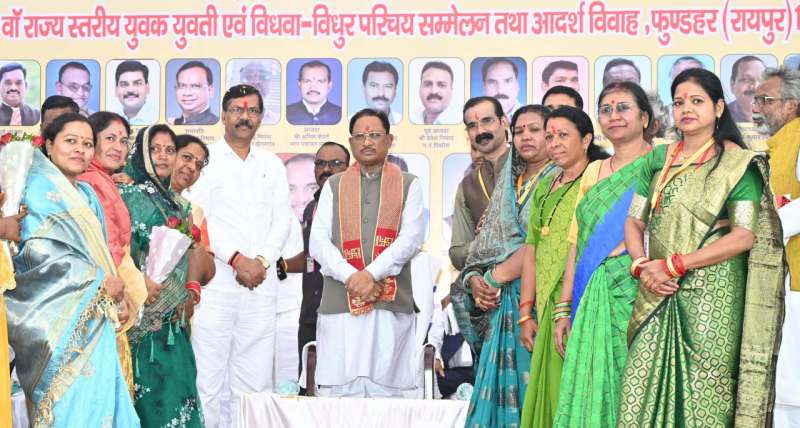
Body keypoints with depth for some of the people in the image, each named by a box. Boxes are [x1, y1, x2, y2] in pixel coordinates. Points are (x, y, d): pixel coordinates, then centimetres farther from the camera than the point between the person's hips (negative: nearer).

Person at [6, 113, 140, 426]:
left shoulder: (86, 194, 17)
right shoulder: (40, 188, -7)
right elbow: (39, 251, -18)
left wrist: (113, 299, 6)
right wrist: (100, 281, -13)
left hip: (93, 321, 8)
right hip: (62, 321, -7)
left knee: (95, 400, 4)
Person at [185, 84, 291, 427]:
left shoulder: (272, 165, 16)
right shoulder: (205, 158, 3)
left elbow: (282, 220, 10)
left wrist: (262, 261, -6)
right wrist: (237, 259, -12)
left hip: (261, 280, 4)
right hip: (215, 279, -4)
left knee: (255, 375, 2)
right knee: (209, 371, -6)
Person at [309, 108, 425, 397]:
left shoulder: (409, 185, 12)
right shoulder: (334, 186, 16)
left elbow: (412, 238, -2)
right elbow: (318, 241, 5)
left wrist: (372, 274, -13)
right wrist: (350, 276, -11)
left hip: (391, 303, -1)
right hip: (340, 302, 1)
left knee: (386, 389, -2)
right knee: (337, 390, -3)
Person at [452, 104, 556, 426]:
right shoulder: (509, 185, 19)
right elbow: (486, 244, 15)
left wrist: (496, 277, -8)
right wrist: (475, 280, -4)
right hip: (502, 304, 6)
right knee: (502, 386, 3)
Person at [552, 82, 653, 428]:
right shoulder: (594, 172, 16)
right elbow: (577, 242, 14)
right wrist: (565, 309, 10)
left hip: (636, 294, -5)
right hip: (592, 302, 5)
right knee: (589, 394, 4)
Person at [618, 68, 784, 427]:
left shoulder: (738, 163, -2)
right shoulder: (658, 159, 13)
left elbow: (744, 236, -11)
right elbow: (634, 222, 13)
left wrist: (673, 265, -14)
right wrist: (641, 265, -7)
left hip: (713, 295, -4)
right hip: (658, 295, 4)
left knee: (704, 397, -4)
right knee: (641, 394, -1)